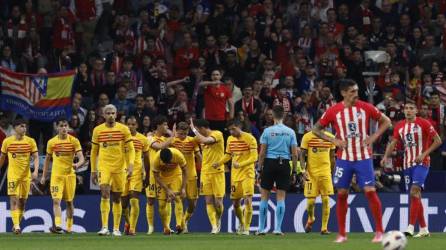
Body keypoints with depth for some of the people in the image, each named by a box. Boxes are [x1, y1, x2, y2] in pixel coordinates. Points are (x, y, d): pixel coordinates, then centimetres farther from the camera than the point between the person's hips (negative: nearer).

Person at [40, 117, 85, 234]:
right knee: (56, 200, -15)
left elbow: (81, 158, -10)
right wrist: (44, 176, 12)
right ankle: (58, 225, -26)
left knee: (69, 201, 9)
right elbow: (47, 159, 13)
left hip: (70, 174, 0)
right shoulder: (51, 142, 2)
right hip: (56, 175, 0)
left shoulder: (74, 141, -4)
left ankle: (69, 227, 22)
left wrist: (77, 164, -33)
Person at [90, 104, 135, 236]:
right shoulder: (98, 130, 5)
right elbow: (94, 151, 12)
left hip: (119, 167, 0)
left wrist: (130, 165, -12)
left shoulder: (123, 129, 2)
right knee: (105, 194, -18)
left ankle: (116, 228, 15)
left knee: (117, 198, 7)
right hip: (104, 166, 0)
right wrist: (93, 170, 10)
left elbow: (130, 149, 2)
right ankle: (105, 227, -21)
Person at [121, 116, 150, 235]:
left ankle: (132, 228, -11)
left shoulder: (143, 139, 5)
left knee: (134, 200, -13)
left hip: (137, 171, -1)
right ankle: (128, 222, 33)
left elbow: (146, 158, 12)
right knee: (124, 202, 6)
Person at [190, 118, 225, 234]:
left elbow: (205, 140, -28)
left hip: (217, 172, -6)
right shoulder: (202, 138, 13)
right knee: (209, 201, -3)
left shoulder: (217, 134, -8)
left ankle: (218, 219, 23)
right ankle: (214, 226, 0)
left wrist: (194, 129, -17)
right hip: (205, 172, 6)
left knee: (218, 202, -4)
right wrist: (201, 177, 15)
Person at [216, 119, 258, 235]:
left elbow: (254, 157, -15)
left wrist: (240, 164, -28)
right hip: (235, 175, 6)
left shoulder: (249, 138, -11)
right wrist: (218, 163, 1)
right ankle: (241, 224, 33)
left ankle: (246, 228, -8)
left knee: (248, 200, -14)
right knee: (235, 203, 10)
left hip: (247, 173, -6)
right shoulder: (230, 139, 8)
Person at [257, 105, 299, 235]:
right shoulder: (290, 132, 2)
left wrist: (260, 169, 3)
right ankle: (278, 228, 1)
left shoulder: (267, 131, -2)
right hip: (284, 164, 1)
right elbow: (295, 154, 1)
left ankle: (261, 228, 6)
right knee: (281, 197, 4)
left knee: (264, 196, 6)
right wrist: (294, 171, 8)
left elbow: (262, 153, -4)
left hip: (269, 163, -1)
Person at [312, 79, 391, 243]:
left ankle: (379, 231, -1)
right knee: (341, 194, 2)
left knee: (370, 191, -9)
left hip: (363, 158, -1)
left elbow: (386, 121, 7)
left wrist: (373, 137, -6)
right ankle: (342, 234, 12)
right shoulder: (334, 111, -3)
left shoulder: (365, 108, -3)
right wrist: (334, 140, -7)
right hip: (344, 158, 1)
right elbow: (316, 129, 6)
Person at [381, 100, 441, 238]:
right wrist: (386, 156, -9)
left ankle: (411, 227, -26)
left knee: (415, 191, -21)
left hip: (421, 163, -6)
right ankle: (424, 229, 16)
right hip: (407, 164, 6)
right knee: (415, 196, 8)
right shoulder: (400, 126, 9)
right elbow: (393, 143, 10)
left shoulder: (423, 123, -7)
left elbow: (438, 141, -6)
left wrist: (424, 154, -16)